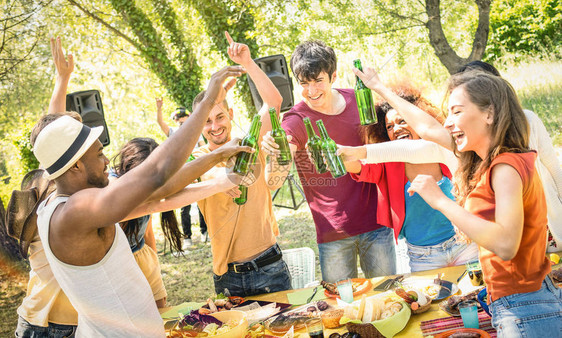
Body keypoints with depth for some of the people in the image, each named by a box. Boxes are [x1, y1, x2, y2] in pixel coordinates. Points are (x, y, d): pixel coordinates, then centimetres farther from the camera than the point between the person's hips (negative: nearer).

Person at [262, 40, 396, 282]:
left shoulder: (357, 100, 2)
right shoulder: (295, 121, -8)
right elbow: (275, 181, -18)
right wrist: (274, 155, -39)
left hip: (375, 222, 3)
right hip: (332, 232, -3)